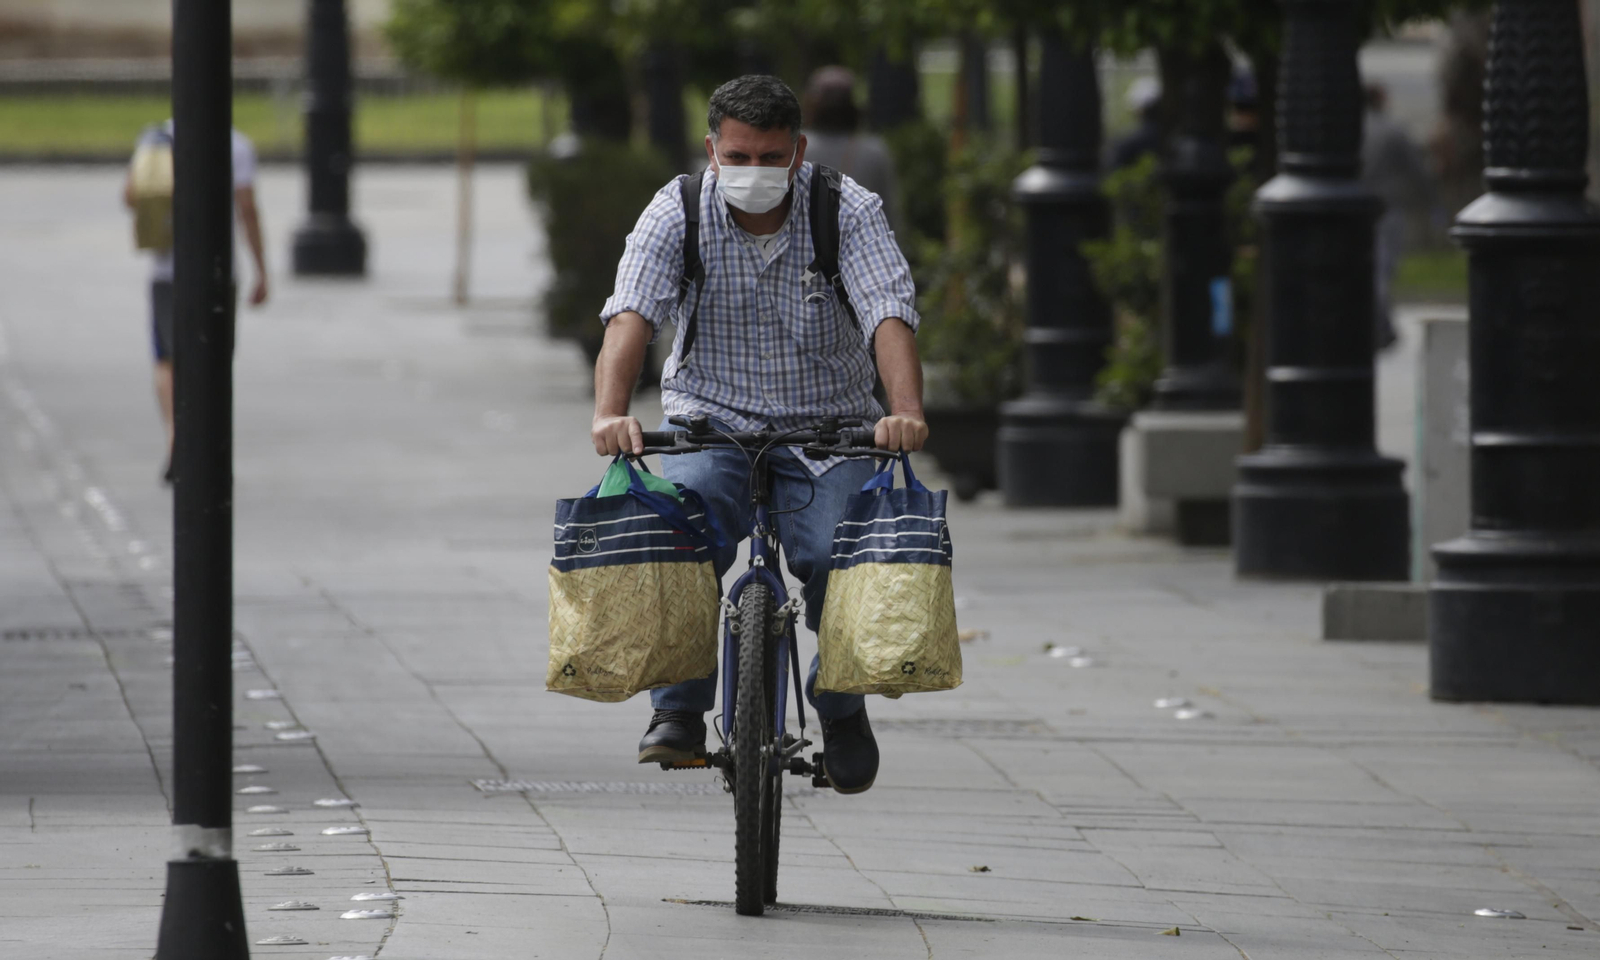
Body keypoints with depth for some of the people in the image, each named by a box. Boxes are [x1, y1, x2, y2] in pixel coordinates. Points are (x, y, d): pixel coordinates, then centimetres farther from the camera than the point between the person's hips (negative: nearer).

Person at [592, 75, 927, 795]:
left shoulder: (849, 211, -9)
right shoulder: (677, 213, -8)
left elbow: (889, 313, -21)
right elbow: (631, 314, -21)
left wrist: (905, 411, -40)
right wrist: (610, 412, -40)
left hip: (829, 425, 0)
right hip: (714, 417, 0)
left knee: (839, 555, -24)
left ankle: (842, 707, 3)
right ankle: (678, 710, -15)